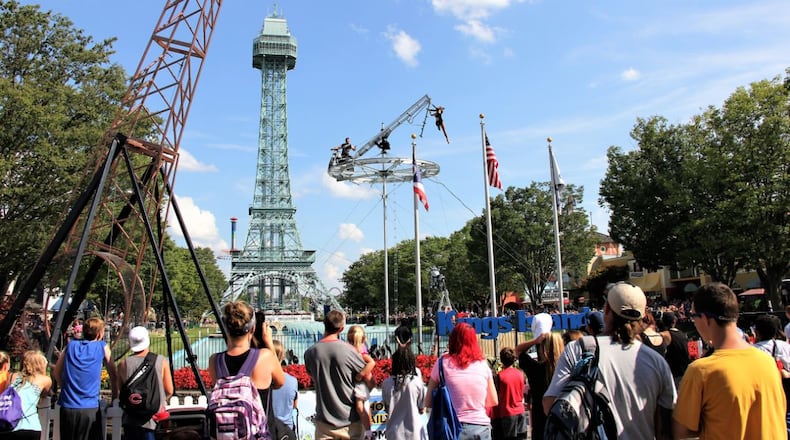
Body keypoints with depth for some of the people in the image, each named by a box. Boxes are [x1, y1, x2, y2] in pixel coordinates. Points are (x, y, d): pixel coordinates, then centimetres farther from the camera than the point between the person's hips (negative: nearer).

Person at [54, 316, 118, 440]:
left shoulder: (71, 345, 7)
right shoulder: (102, 347, -1)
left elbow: (56, 373, 15)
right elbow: (113, 374, 6)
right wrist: (115, 395, 20)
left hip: (67, 407, 3)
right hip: (90, 409, -3)